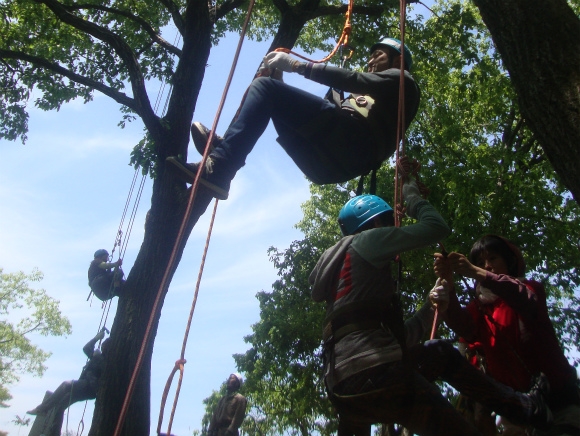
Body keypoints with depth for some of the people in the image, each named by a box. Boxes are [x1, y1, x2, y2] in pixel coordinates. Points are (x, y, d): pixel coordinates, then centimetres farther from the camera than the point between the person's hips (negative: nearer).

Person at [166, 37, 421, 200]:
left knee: (265, 86, -14)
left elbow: (355, 80, -3)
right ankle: (223, 149, -8)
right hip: (333, 163, 8)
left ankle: (218, 168, -28)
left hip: (354, 141, -8)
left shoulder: (402, 81, 18)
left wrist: (298, 66, -8)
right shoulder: (369, 95, 41)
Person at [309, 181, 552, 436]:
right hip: (370, 372, -9)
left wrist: (430, 309, 20)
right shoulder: (364, 241, 3)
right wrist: (412, 196, 16)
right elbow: (437, 228, -1)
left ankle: (521, 407, 33)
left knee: (440, 353, 26)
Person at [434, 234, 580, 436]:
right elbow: (465, 329, -15)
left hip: (554, 395, -2)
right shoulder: (480, 306, 9)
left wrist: (476, 274, -35)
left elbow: (526, 300, -22)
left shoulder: (531, 288, 5)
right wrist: (447, 283, -31)